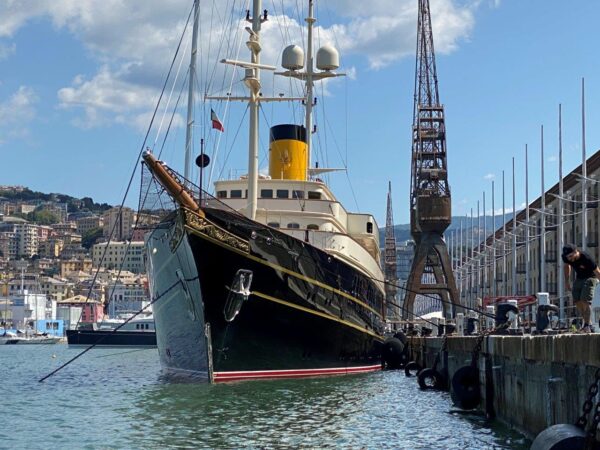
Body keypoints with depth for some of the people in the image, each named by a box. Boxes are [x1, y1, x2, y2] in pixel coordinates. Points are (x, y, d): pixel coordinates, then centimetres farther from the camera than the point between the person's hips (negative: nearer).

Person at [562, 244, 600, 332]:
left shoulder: (586, 258, -35)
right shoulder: (565, 257, -17)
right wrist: (567, 281, 10)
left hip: (590, 278, -6)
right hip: (579, 278, 6)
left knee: (585, 301, -19)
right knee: (577, 302, 0)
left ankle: (587, 326, -13)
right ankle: (588, 324, 12)